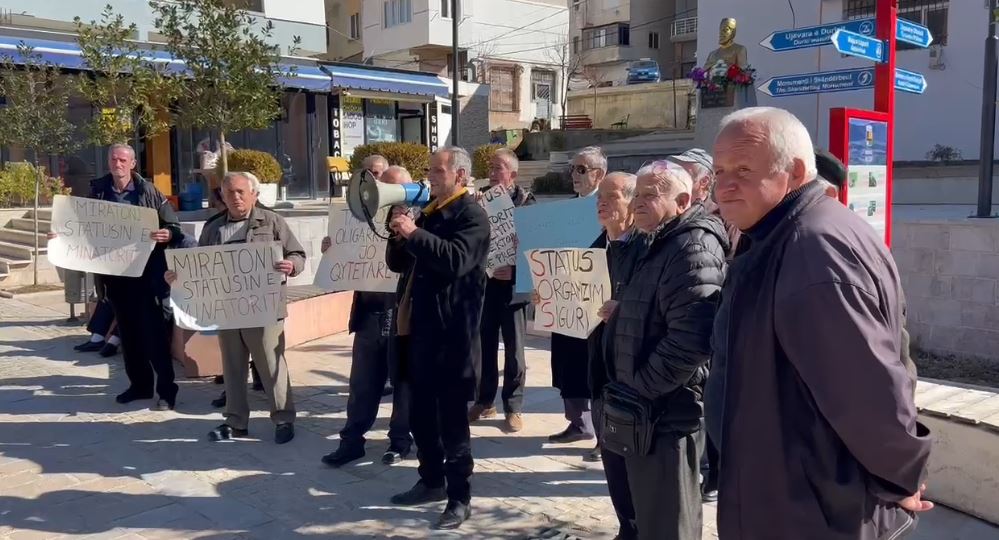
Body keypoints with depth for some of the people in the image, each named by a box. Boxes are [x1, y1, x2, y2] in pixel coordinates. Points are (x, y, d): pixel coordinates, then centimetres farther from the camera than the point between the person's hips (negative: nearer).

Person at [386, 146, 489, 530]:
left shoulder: (471, 215, -7)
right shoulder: (428, 213, 17)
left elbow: (456, 259, -24)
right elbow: (397, 262, 16)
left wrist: (415, 233, -25)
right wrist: (400, 233, -2)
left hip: (451, 330, -8)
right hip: (420, 326, 8)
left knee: (451, 417, 0)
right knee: (420, 413, 16)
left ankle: (460, 498, 11)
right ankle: (432, 481, 32)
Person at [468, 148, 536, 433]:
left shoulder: (525, 201, -3)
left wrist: (514, 269, -22)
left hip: (512, 283, -3)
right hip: (482, 280, 3)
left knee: (513, 348, 5)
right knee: (484, 344, 11)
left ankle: (514, 408, 13)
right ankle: (485, 401, 24)